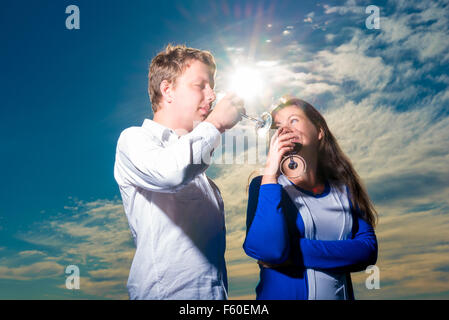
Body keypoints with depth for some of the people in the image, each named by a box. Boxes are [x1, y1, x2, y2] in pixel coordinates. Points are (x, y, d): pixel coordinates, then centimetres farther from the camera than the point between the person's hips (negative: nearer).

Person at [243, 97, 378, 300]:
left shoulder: (343, 190, 1)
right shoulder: (265, 185, -9)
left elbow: (368, 249, -11)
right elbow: (269, 250, -24)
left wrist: (295, 253, -20)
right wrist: (270, 171, -23)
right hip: (284, 294, -3)